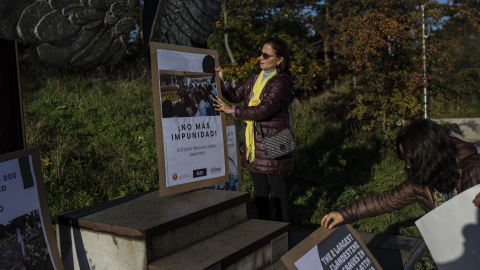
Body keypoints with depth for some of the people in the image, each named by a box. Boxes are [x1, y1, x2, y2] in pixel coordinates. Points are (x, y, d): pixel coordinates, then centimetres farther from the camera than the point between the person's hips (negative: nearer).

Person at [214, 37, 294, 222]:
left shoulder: (281, 82, -15)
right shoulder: (255, 78, 11)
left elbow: (264, 110, -24)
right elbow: (236, 95, 14)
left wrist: (232, 110, -19)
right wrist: (223, 80, -3)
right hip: (254, 142, 8)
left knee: (278, 187, 3)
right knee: (259, 188, 17)